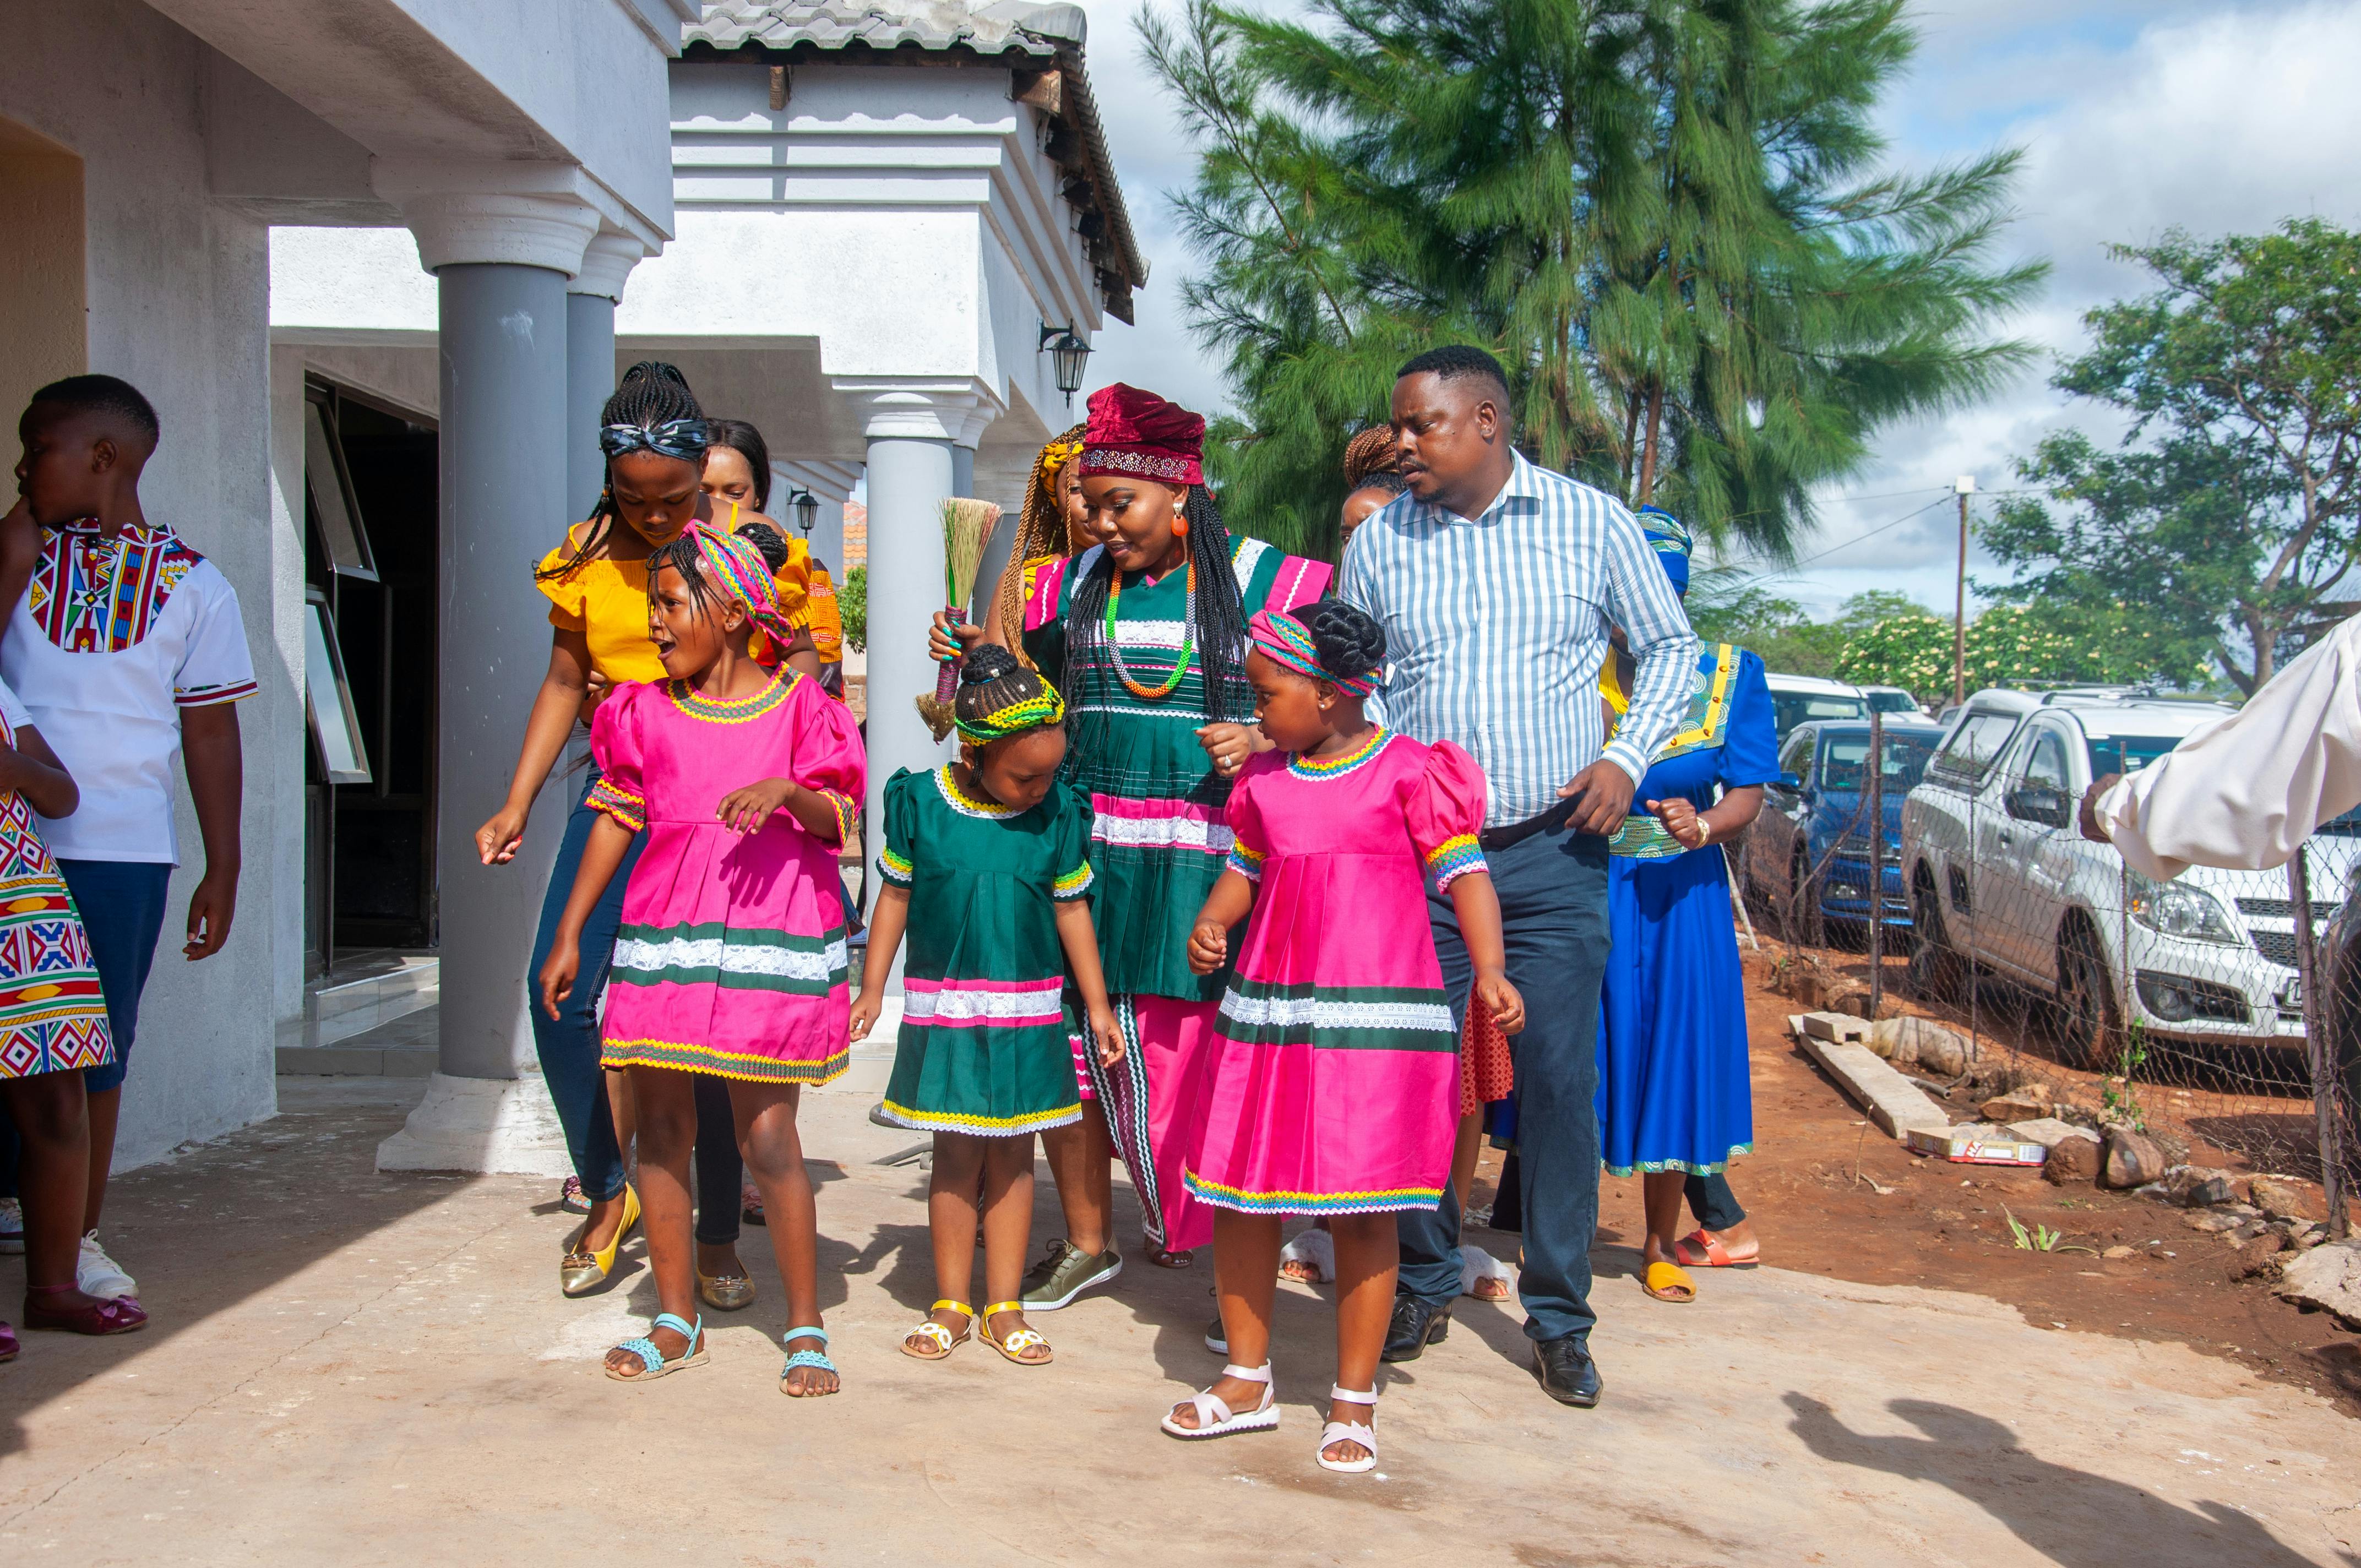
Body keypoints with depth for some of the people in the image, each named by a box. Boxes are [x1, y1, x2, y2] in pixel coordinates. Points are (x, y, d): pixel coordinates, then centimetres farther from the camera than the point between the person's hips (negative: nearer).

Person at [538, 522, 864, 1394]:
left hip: (769, 941, -4)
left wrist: (789, 791, -25)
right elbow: (615, 823, 14)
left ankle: (805, 1329, 8)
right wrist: (568, 936, 13)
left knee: (768, 1137, -4)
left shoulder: (797, 706, 1)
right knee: (661, 1129, 6)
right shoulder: (645, 712, 10)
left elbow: (839, 821, -4)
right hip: (664, 939, 4)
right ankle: (676, 1321, 21)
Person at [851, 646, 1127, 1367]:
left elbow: (1072, 909, 4)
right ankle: (951, 1304, 17)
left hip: (1028, 1011, 1)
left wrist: (1097, 1006, 8)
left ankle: (1005, 1307, 17)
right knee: (956, 1153, 4)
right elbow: (896, 896, 3)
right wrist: (872, 989, 6)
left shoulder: (1059, 813, -5)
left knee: (1013, 1154, 7)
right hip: (943, 1003, -1)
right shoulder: (920, 802, -7)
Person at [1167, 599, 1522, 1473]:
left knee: (1362, 1213, 1)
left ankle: (1353, 1401, 18)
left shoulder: (1409, 772, -5)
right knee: (1235, 1195, 9)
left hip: (1377, 1018, -5)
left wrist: (1490, 967, -21)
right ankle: (1247, 1381, 28)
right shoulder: (1264, 780, 11)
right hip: (1266, 1009, 6)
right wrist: (1211, 924, 2)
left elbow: (1464, 874, -7)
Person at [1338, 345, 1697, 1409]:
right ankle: (1422, 1289, 24)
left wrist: (1627, 758, -3)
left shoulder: (1591, 522, 2)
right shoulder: (1380, 542, 6)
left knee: (1559, 1082, 1)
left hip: (1554, 854, -1)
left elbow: (1670, 646, 11)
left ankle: (1559, 1316, 15)